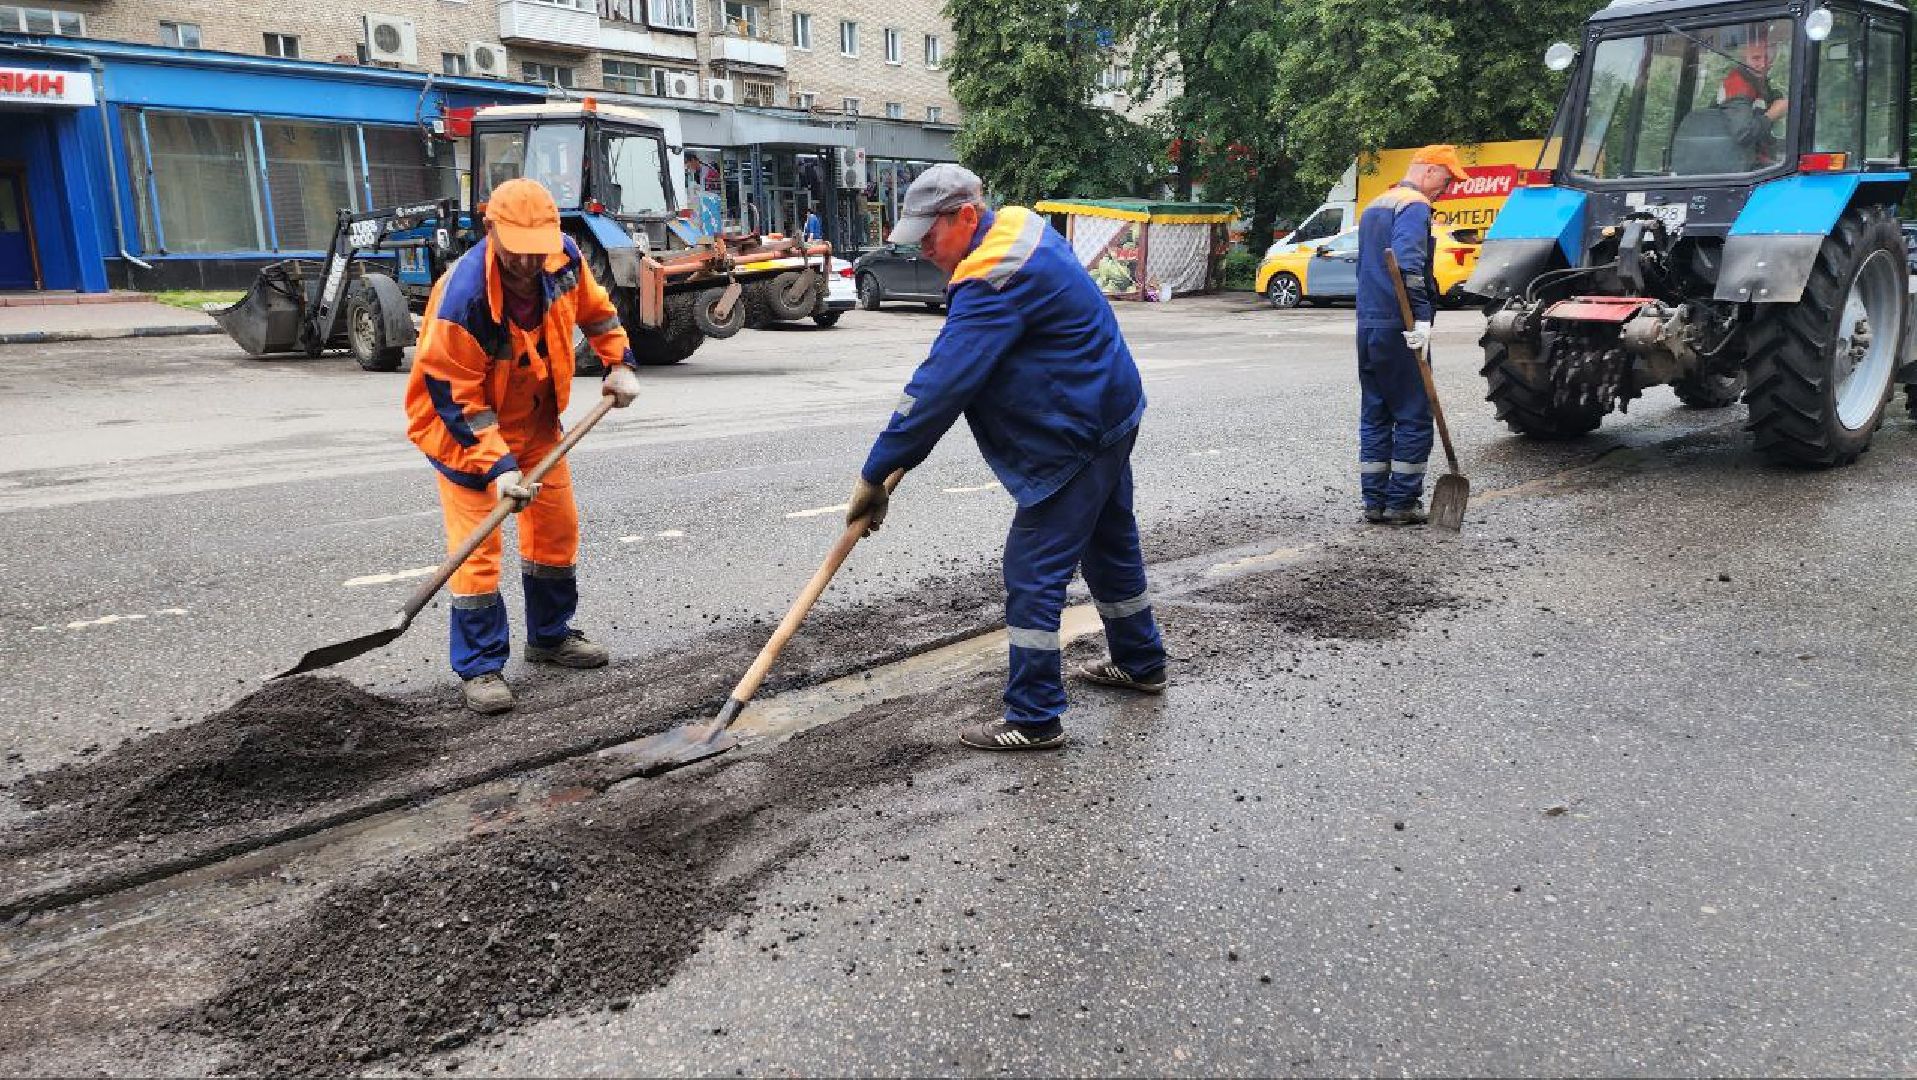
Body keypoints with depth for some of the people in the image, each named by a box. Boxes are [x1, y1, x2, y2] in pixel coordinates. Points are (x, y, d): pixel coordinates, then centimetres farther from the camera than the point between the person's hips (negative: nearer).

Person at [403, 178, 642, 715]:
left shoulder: (564, 259, -16)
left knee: (558, 527, 13)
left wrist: (620, 363, 3)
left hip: (534, 416, 6)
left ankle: (550, 635, 32)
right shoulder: (461, 298, -35)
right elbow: (455, 399, -28)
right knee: (477, 546, -9)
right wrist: (499, 466, -33)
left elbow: (595, 307, 8)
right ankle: (480, 667, 3)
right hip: (464, 423, -6)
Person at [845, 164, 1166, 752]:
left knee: (1033, 571, -6)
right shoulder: (1019, 227, 6)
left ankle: (1033, 718, 1)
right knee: (1109, 542, 23)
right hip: (1108, 411, 11)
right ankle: (1140, 663, 41)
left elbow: (941, 385, -29)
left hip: (1073, 438, -11)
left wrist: (875, 474, -24)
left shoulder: (994, 283, -26)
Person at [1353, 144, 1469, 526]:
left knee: (1374, 416, 11)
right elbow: (1407, 262, -26)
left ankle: (1375, 502, 13)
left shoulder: (1373, 206, 20)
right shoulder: (1415, 206, -10)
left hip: (1367, 324, 9)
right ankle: (1402, 503, 1)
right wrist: (1421, 316, -29)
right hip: (1399, 329, -9)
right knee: (1413, 417, -1)